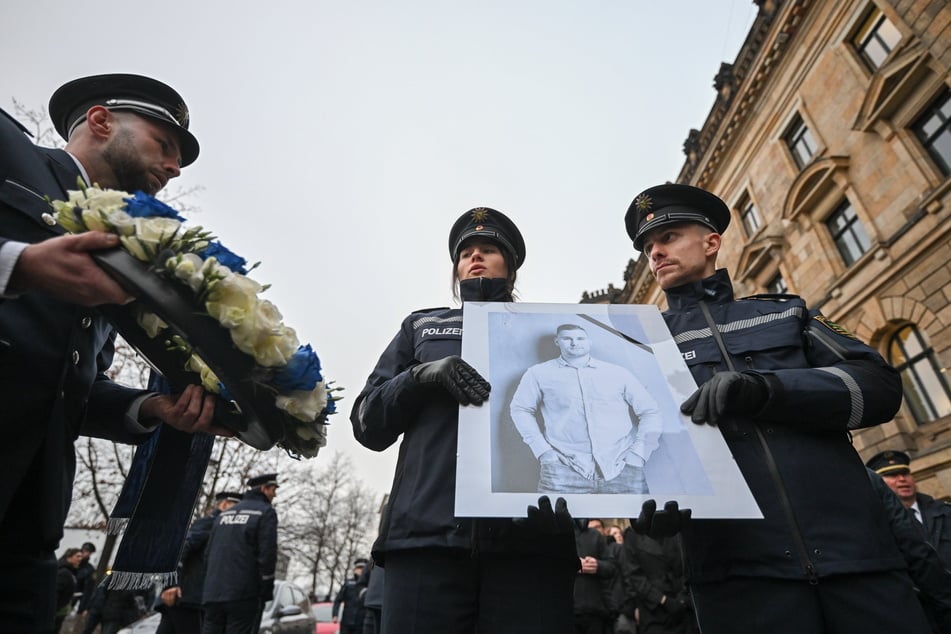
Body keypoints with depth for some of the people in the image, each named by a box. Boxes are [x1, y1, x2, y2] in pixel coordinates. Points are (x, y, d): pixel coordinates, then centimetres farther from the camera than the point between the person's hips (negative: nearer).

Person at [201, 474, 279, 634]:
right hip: (244, 594, -6)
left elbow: (208, 553, 18)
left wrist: (211, 584, 21)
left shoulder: (224, 514, 19)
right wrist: (267, 590, -5)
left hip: (213, 593, 7)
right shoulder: (266, 512, -4)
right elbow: (267, 553, -12)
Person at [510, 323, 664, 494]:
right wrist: (542, 450, 3)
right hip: (565, 467, -1)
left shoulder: (619, 373, 12)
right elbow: (520, 409, 13)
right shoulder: (539, 373, 9)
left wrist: (638, 453, 2)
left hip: (622, 466, 2)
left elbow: (650, 412, 13)